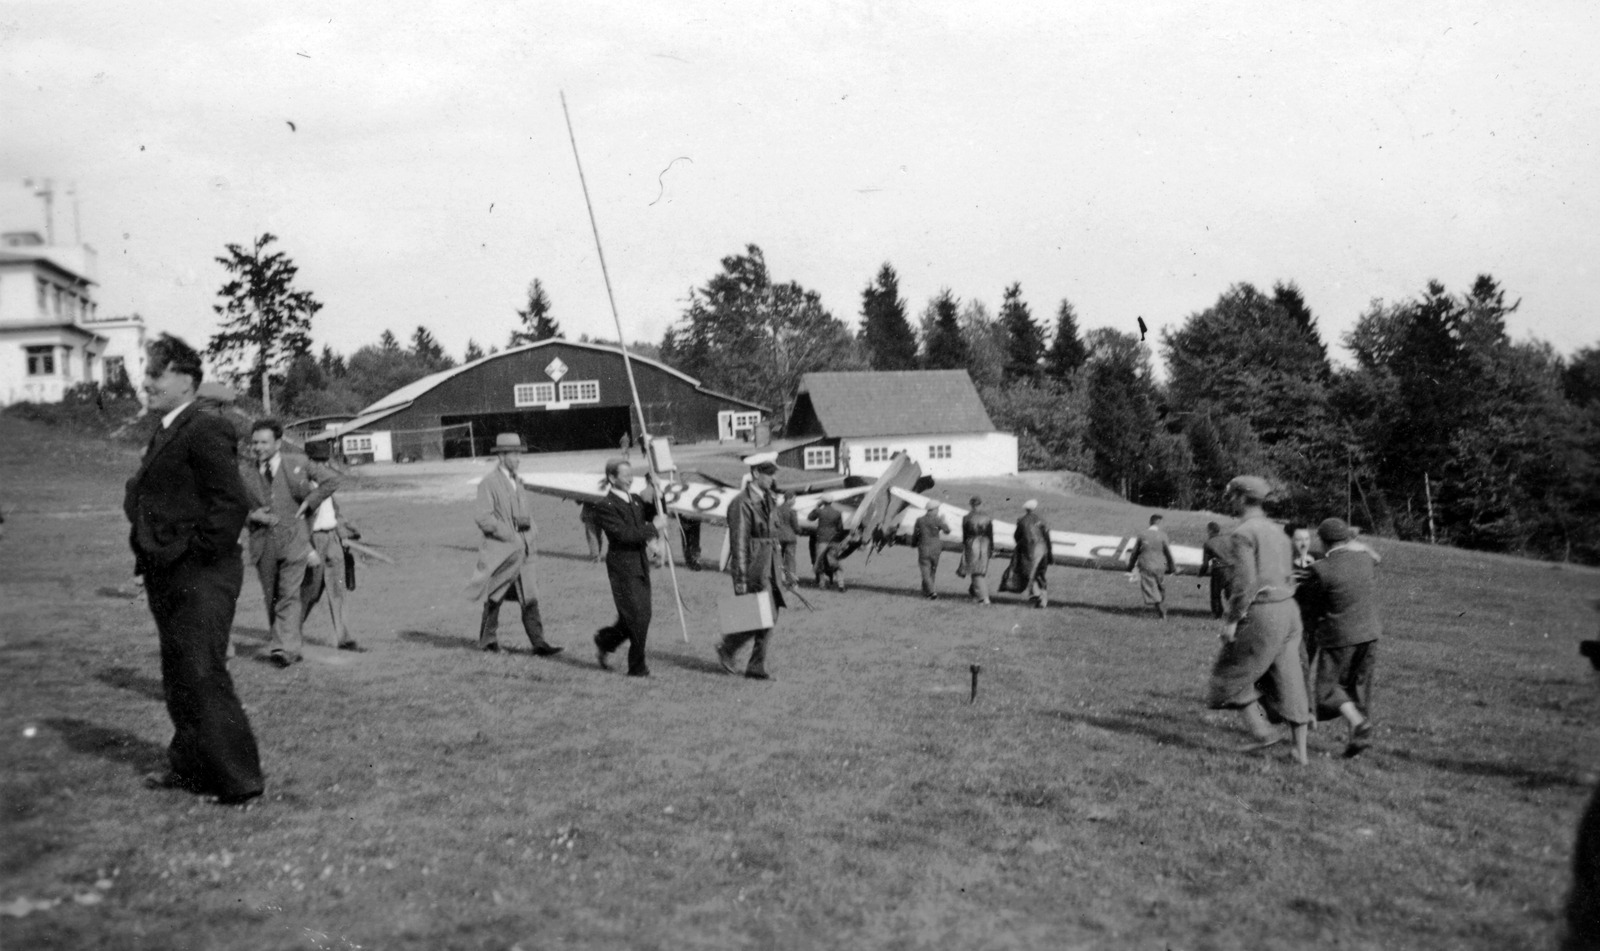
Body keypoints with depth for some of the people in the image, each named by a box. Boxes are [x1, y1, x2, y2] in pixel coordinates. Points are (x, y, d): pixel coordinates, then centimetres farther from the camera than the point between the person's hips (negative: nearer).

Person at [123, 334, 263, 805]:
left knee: (203, 677, -6)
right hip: (168, 578, 10)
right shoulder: (165, 435, 16)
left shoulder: (206, 432, -14)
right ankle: (189, 766, 31)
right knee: (178, 678, 18)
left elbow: (232, 502, -21)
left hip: (200, 579, -10)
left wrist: (200, 555, -18)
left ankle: (238, 779, 2)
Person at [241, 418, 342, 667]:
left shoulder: (297, 463, 2)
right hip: (263, 543, 3)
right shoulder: (244, 472, 4)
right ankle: (292, 644, 22)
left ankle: (284, 648, -12)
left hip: (293, 539, -3)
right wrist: (252, 515, -10)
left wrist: (308, 502, 1)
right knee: (271, 598, 9)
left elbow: (331, 479, 9)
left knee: (289, 595, -10)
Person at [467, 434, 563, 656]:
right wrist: (509, 534, -17)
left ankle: (538, 643, -5)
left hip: (522, 549, 6)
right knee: (495, 597, 7)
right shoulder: (489, 483, -9)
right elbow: (482, 516, -16)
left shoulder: (517, 482, 15)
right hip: (499, 549, -6)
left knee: (530, 597, -2)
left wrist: (529, 526, 3)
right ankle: (487, 639, 24)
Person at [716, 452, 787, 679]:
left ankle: (757, 668, 16)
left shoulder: (769, 500, 13)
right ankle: (727, 647, 13)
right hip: (752, 569, -8)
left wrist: (779, 570, 18)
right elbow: (739, 544, -16)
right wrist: (740, 580, -17)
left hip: (769, 569, 8)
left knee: (769, 618, 8)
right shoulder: (742, 504, -14)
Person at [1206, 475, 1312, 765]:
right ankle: (1301, 751, 12)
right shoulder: (1277, 532, 16)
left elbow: (1245, 580, -20)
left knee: (1232, 673, 8)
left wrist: (1232, 620, -15)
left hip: (1260, 615, -8)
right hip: (1287, 610, 8)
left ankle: (1263, 731, 4)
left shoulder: (1244, 532, -12)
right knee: (1288, 681, 11)